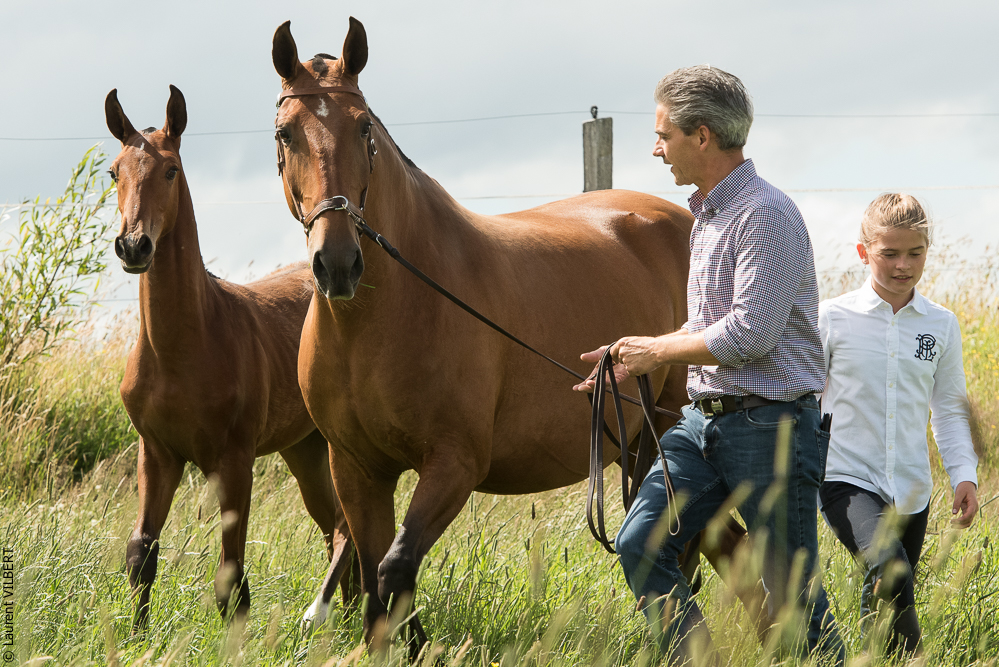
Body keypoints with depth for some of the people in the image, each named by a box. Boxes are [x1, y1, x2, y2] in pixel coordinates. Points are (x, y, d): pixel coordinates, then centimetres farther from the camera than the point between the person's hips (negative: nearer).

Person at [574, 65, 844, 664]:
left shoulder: (766, 215, -16)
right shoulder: (707, 215, 15)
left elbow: (750, 334, -22)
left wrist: (656, 350, -10)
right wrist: (634, 359, 17)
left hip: (770, 426, -9)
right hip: (706, 419, 9)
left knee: (790, 591, -2)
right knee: (640, 546, -3)